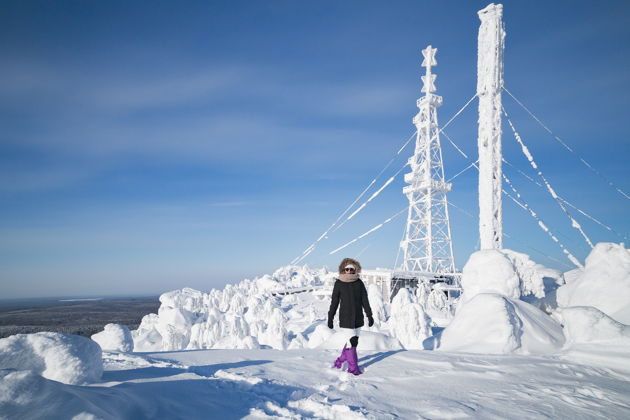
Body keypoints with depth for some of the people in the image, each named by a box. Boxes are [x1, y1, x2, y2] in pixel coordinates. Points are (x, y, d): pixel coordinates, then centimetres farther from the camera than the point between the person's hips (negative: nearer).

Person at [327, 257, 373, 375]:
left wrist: (369, 315, 4)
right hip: (345, 318, -4)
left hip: (357, 318, 4)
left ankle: (340, 361, 29)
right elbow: (334, 302, 1)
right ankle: (353, 368, 6)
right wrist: (330, 318, 2)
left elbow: (365, 300, 7)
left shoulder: (359, 283, 3)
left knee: (353, 341, 11)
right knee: (352, 341, -8)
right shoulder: (339, 284, -3)